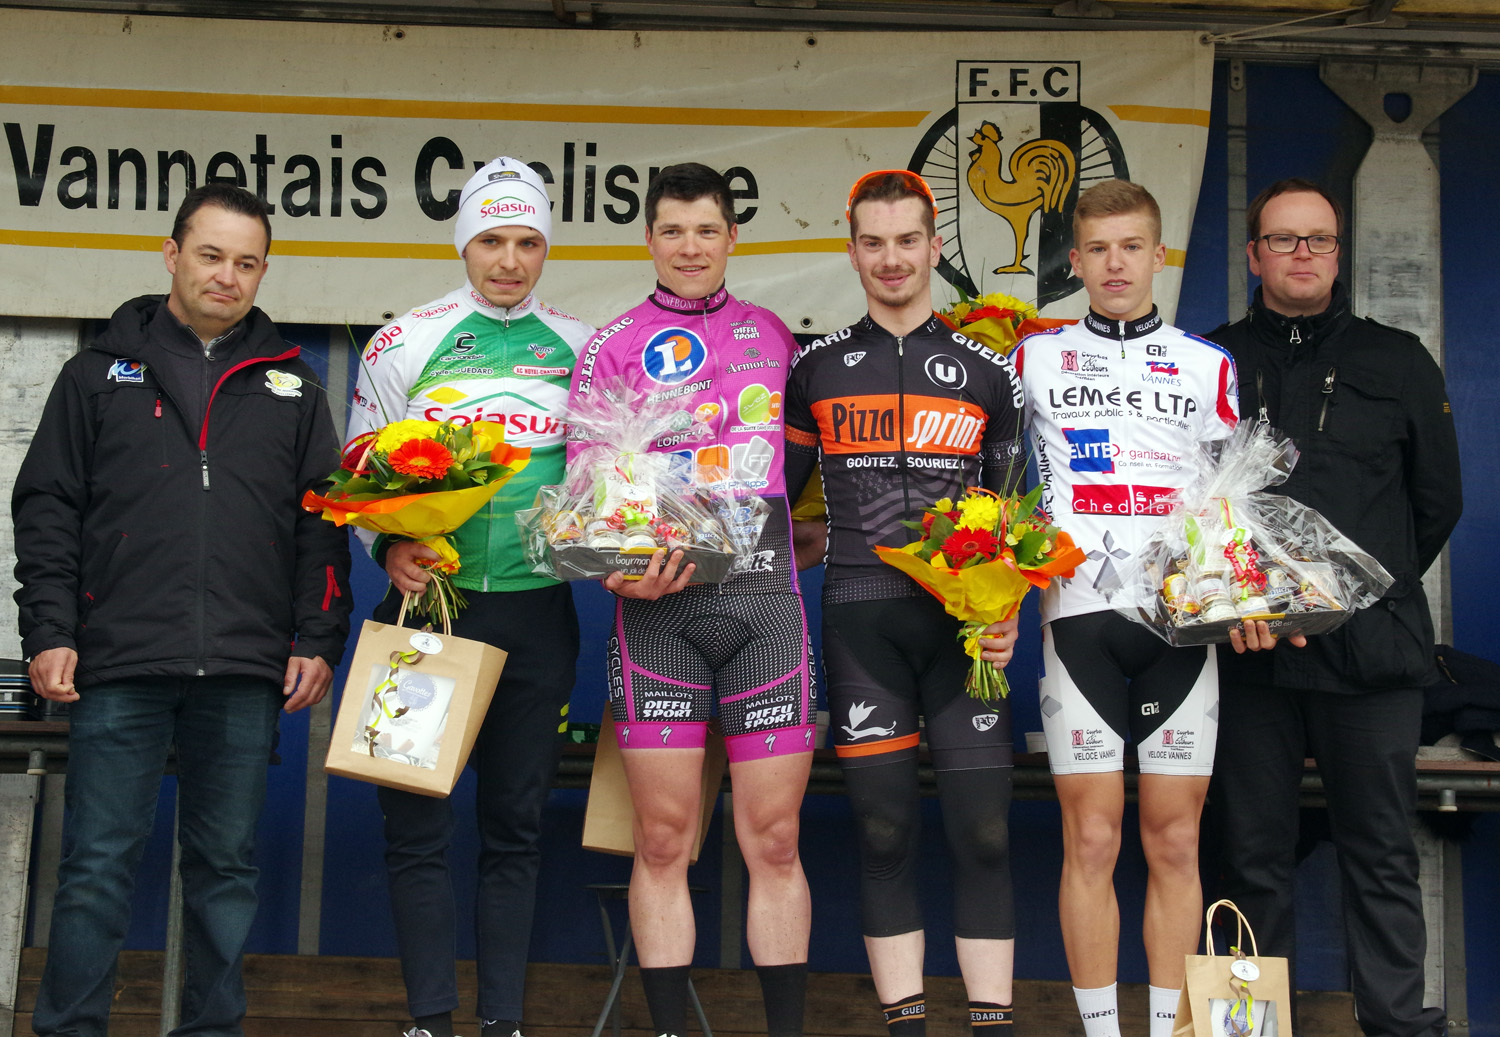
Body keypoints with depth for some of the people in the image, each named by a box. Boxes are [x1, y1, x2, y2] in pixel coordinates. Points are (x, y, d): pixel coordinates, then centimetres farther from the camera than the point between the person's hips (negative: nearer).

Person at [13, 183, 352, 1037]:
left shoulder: (292, 384, 15)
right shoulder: (102, 372, 11)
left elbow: (322, 525, 12)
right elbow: (48, 510, 7)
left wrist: (320, 640, 2)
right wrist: (49, 631, -3)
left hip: (244, 674, 2)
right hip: (120, 663, -1)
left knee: (228, 865, 7)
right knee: (99, 863, -1)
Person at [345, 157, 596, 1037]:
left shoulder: (581, 348, 9)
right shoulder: (407, 342, 3)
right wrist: (391, 549, -10)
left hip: (537, 611, 2)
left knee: (518, 819, 6)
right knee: (418, 816, 0)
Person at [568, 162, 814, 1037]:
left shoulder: (773, 335, 17)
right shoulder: (613, 350, 8)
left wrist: (807, 537, 13)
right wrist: (620, 566, -16)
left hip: (764, 595, 2)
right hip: (660, 606, -1)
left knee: (774, 839, 1)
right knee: (664, 840, 0)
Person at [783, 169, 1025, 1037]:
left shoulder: (987, 370, 10)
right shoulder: (817, 368, 11)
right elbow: (775, 494, 17)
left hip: (964, 623, 0)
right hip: (861, 619, 0)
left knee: (984, 830, -3)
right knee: (884, 830, 3)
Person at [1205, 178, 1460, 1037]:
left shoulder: (1397, 362, 12)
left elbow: (1438, 503, 15)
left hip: (1370, 652, 0)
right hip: (1247, 653, 0)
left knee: (1382, 855, 3)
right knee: (1255, 856, 6)